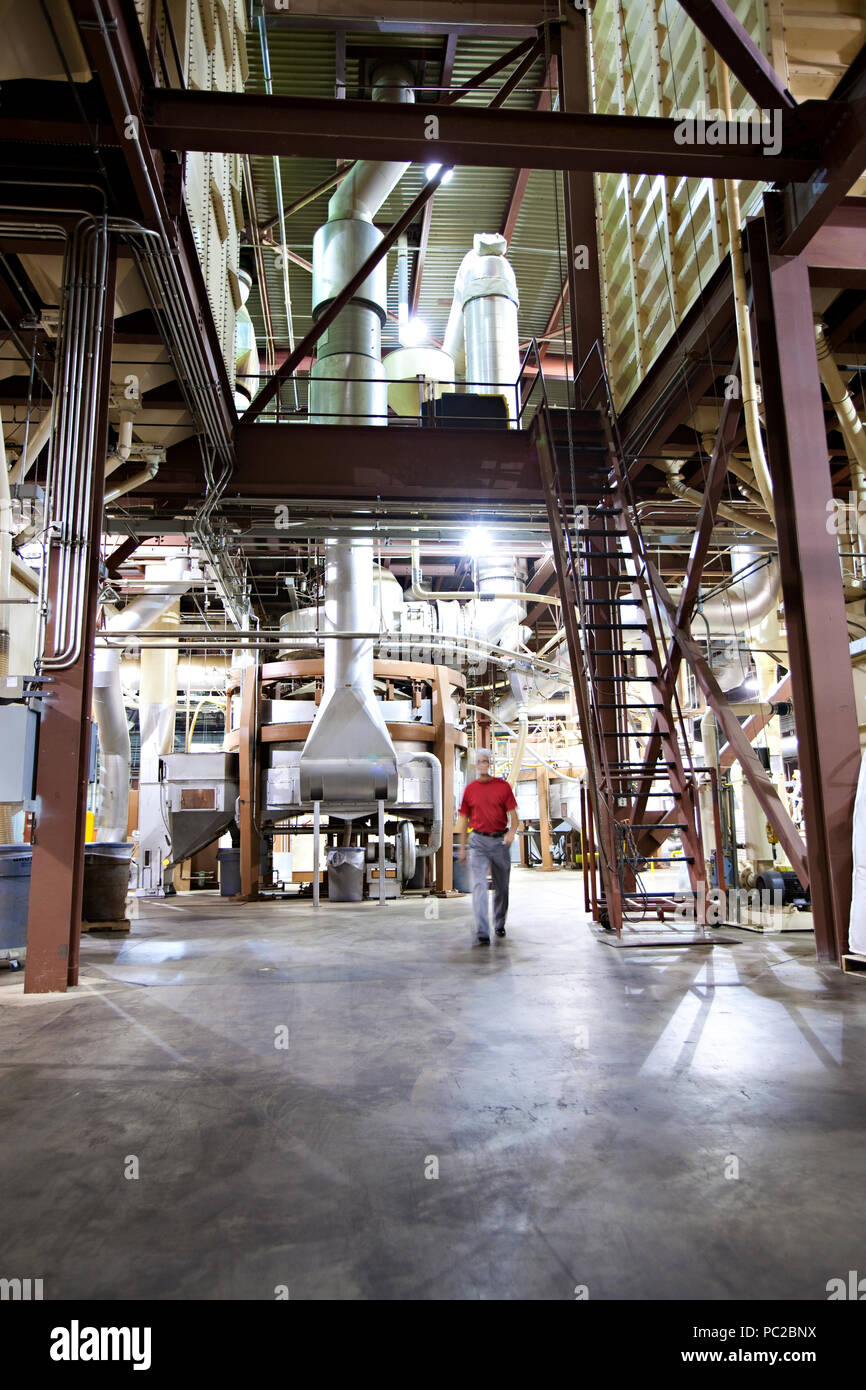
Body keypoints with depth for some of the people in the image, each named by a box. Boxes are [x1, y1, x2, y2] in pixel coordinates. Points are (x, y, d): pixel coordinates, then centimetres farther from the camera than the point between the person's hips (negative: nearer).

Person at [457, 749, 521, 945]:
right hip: (479, 841, -1)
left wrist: (512, 831, -21)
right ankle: (482, 934, -18)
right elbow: (464, 819, 10)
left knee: (501, 886, 14)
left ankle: (499, 924, 35)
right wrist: (462, 848, 9)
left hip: (501, 841, 1)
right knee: (479, 885, -13)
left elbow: (513, 814, -1)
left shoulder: (503, 786, 1)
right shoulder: (470, 789, 5)